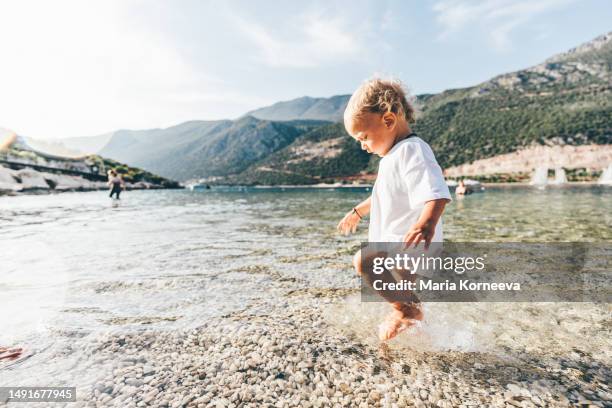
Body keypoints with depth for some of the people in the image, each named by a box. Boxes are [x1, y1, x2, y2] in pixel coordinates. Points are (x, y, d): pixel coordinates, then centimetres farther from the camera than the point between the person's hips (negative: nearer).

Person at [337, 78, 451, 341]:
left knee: (363, 261, -27)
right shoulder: (393, 156, 16)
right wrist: (358, 211, 37)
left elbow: (437, 194, -33)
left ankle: (407, 309, -11)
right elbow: (385, 195, 30)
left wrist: (426, 224, -50)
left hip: (410, 246, -11)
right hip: (393, 243, 11)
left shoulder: (412, 151, -18)